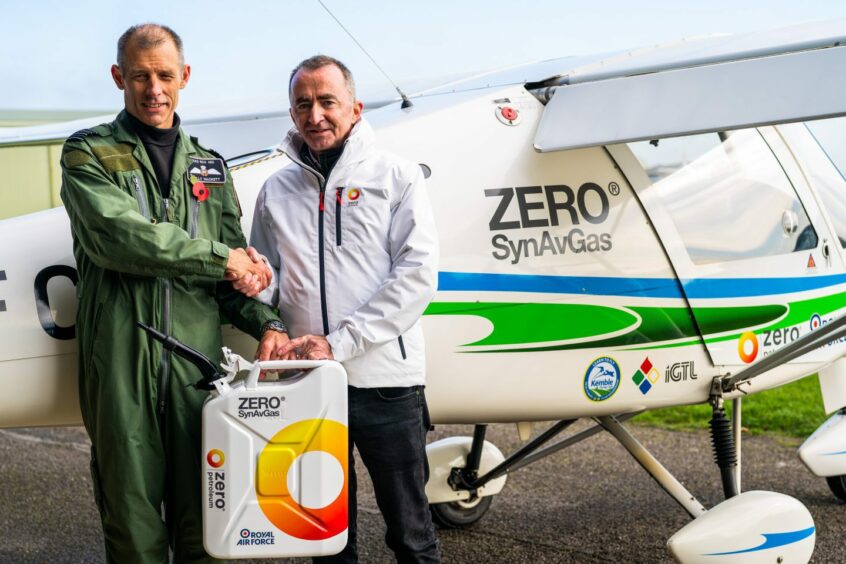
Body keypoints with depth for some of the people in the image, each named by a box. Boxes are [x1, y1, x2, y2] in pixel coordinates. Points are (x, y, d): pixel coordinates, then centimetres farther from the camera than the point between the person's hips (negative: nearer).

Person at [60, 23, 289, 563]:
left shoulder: (208, 166, 18)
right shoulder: (89, 154, 5)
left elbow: (239, 270, 14)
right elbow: (119, 234, -14)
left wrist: (265, 321, -5)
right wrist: (219, 258, -10)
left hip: (198, 356, 3)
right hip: (121, 356, -3)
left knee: (200, 507, 6)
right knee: (131, 504, 2)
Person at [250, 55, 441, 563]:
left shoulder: (397, 177, 2)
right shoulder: (277, 191, 12)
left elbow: (418, 275, -8)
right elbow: (264, 281, 15)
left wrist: (338, 343, -14)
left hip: (385, 381, -3)